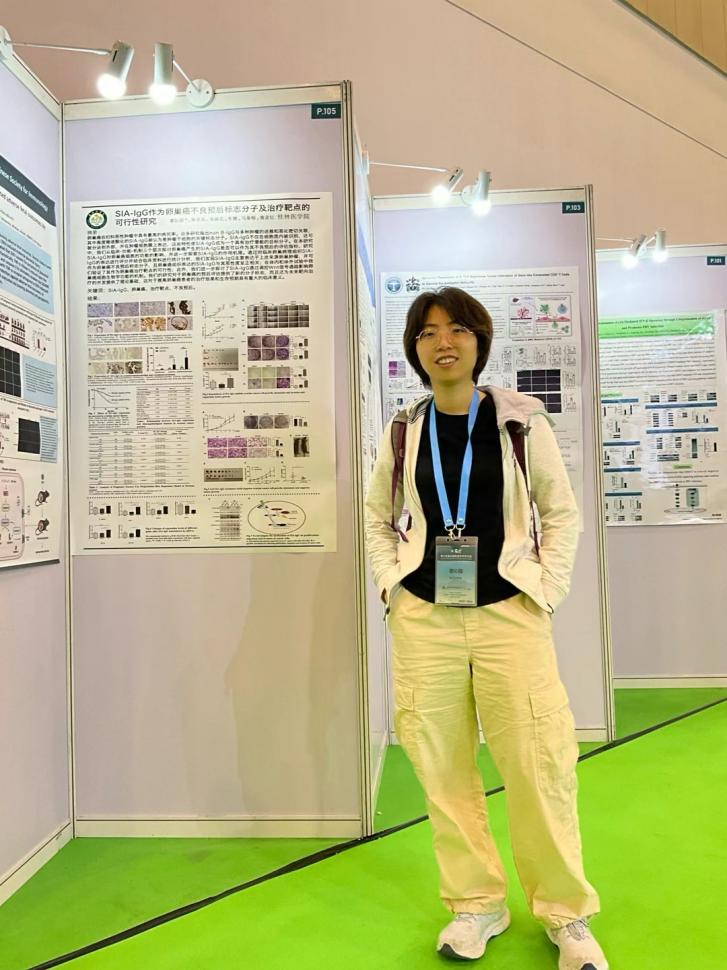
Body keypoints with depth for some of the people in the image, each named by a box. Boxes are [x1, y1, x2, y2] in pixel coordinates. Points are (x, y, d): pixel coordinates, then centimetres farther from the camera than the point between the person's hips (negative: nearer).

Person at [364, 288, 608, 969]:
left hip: (508, 614, -2)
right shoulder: (403, 431, 5)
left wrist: (546, 591, -2)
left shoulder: (520, 420, 0)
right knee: (443, 769, 8)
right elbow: (377, 517, 15)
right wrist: (390, 587, 5)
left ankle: (566, 915, 25)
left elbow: (562, 512, 5)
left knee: (539, 769, 1)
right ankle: (476, 905, 30)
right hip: (423, 619, 2)